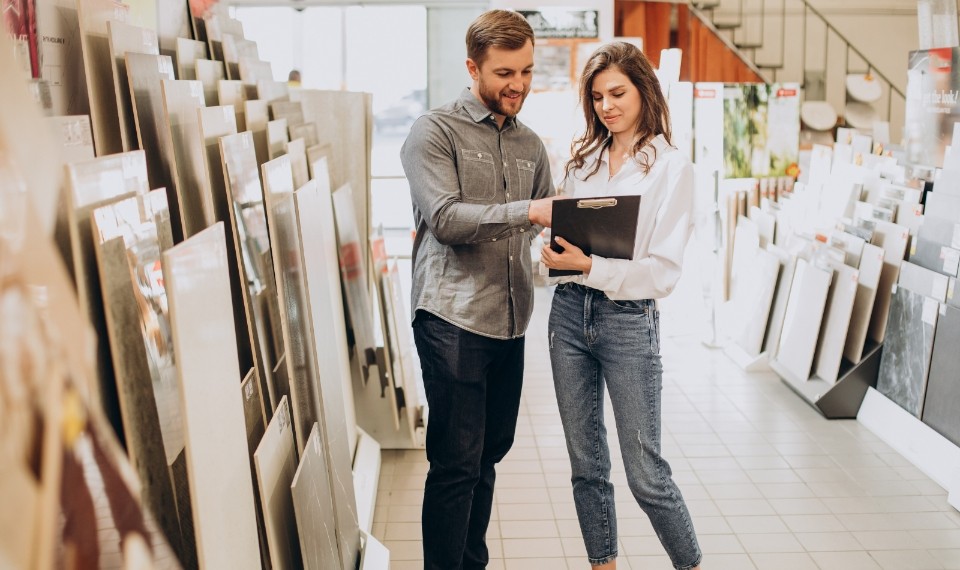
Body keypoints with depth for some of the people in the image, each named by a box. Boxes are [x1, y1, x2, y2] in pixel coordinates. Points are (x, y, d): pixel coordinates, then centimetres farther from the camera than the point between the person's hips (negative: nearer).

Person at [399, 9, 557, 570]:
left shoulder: (530, 145, 17)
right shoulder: (435, 132, -3)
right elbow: (445, 219, -16)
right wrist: (527, 211, -25)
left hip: (510, 321, 7)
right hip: (453, 318, -6)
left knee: (489, 453, 14)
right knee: (457, 463, -4)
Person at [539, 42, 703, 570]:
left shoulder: (671, 166, -5)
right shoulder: (583, 159, 9)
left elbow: (664, 271, -10)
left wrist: (591, 266, -22)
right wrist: (558, 257, -8)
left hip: (630, 319, -5)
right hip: (570, 311, 5)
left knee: (645, 474, 1)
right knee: (586, 464, 12)